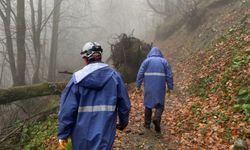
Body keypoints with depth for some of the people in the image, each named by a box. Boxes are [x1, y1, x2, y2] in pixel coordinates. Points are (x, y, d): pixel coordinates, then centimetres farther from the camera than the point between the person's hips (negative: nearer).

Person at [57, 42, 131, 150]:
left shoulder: (78, 77, -8)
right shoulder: (114, 76, -2)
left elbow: (67, 109, -10)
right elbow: (124, 104, 2)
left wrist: (63, 133, 0)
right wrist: (123, 123, 20)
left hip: (81, 133, 0)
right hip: (104, 133, 1)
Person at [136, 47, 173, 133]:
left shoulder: (146, 61, 5)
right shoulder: (164, 61, 8)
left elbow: (140, 74, -2)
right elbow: (169, 75, 4)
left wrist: (138, 85, 2)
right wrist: (170, 87, 8)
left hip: (149, 87, 0)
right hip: (160, 87, 0)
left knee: (148, 104, 14)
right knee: (160, 105, 7)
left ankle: (147, 123, 19)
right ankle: (157, 118, -20)